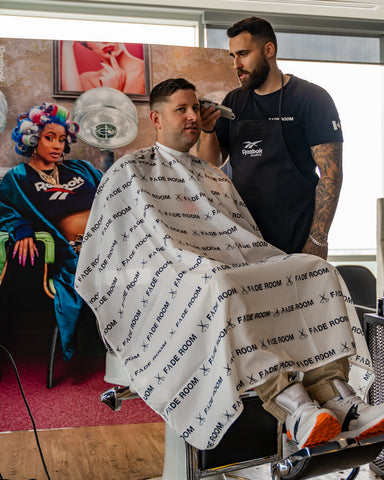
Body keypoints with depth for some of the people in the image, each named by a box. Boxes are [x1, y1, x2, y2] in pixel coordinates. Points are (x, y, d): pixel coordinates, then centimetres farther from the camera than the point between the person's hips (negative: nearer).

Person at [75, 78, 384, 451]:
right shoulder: (130, 172, 11)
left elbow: (245, 237, 22)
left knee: (315, 270, -16)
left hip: (235, 270, 6)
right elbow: (155, 240, -3)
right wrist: (202, 267, -17)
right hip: (174, 280, -6)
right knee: (220, 288, -40)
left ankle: (341, 402, -31)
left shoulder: (214, 176, 30)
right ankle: (294, 408, -46)